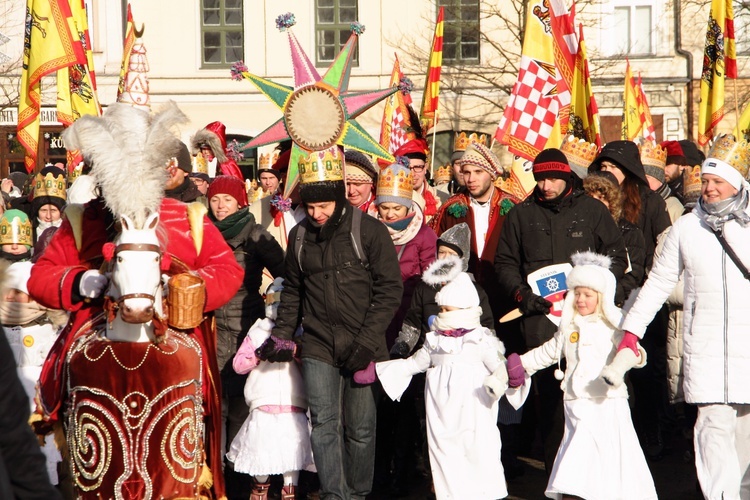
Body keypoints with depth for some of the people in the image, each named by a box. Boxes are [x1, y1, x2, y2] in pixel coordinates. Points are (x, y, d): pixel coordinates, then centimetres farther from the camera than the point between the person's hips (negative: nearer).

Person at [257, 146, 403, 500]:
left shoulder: (368, 230, -6)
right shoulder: (300, 236, 7)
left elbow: (389, 289, -6)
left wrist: (367, 342, -12)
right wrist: (281, 335, 9)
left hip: (363, 348, -3)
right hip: (318, 347, 3)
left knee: (360, 428, 3)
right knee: (324, 424, -3)